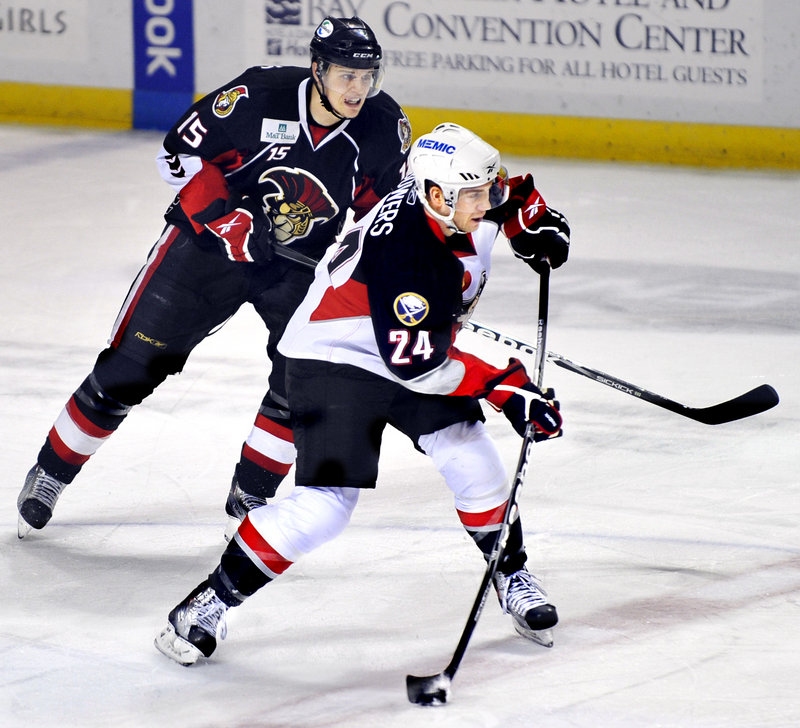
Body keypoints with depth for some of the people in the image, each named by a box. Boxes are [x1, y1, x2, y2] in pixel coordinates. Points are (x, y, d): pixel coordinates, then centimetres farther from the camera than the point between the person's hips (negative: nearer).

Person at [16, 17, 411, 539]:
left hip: (301, 261, 3)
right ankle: (51, 473, 18)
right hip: (211, 239, -3)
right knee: (131, 366, -1)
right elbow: (182, 152, -14)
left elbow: (386, 199, 4)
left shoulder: (384, 126, -15)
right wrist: (226, 218, -23)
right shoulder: (259, 97, -25)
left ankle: (250, 495, 5)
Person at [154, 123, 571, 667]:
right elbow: (416, 364, -33)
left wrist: (538, 223, -4)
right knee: (325, 505, -17)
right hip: (336, 358, -8)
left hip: (418, 349, 8)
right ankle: (215, 599, -3)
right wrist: (503, 386, -30)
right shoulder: (402, 253, -35)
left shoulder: (469, 201, -12)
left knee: (472, 459, -4)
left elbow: (511, 194, 15)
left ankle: (512, 577, 21)